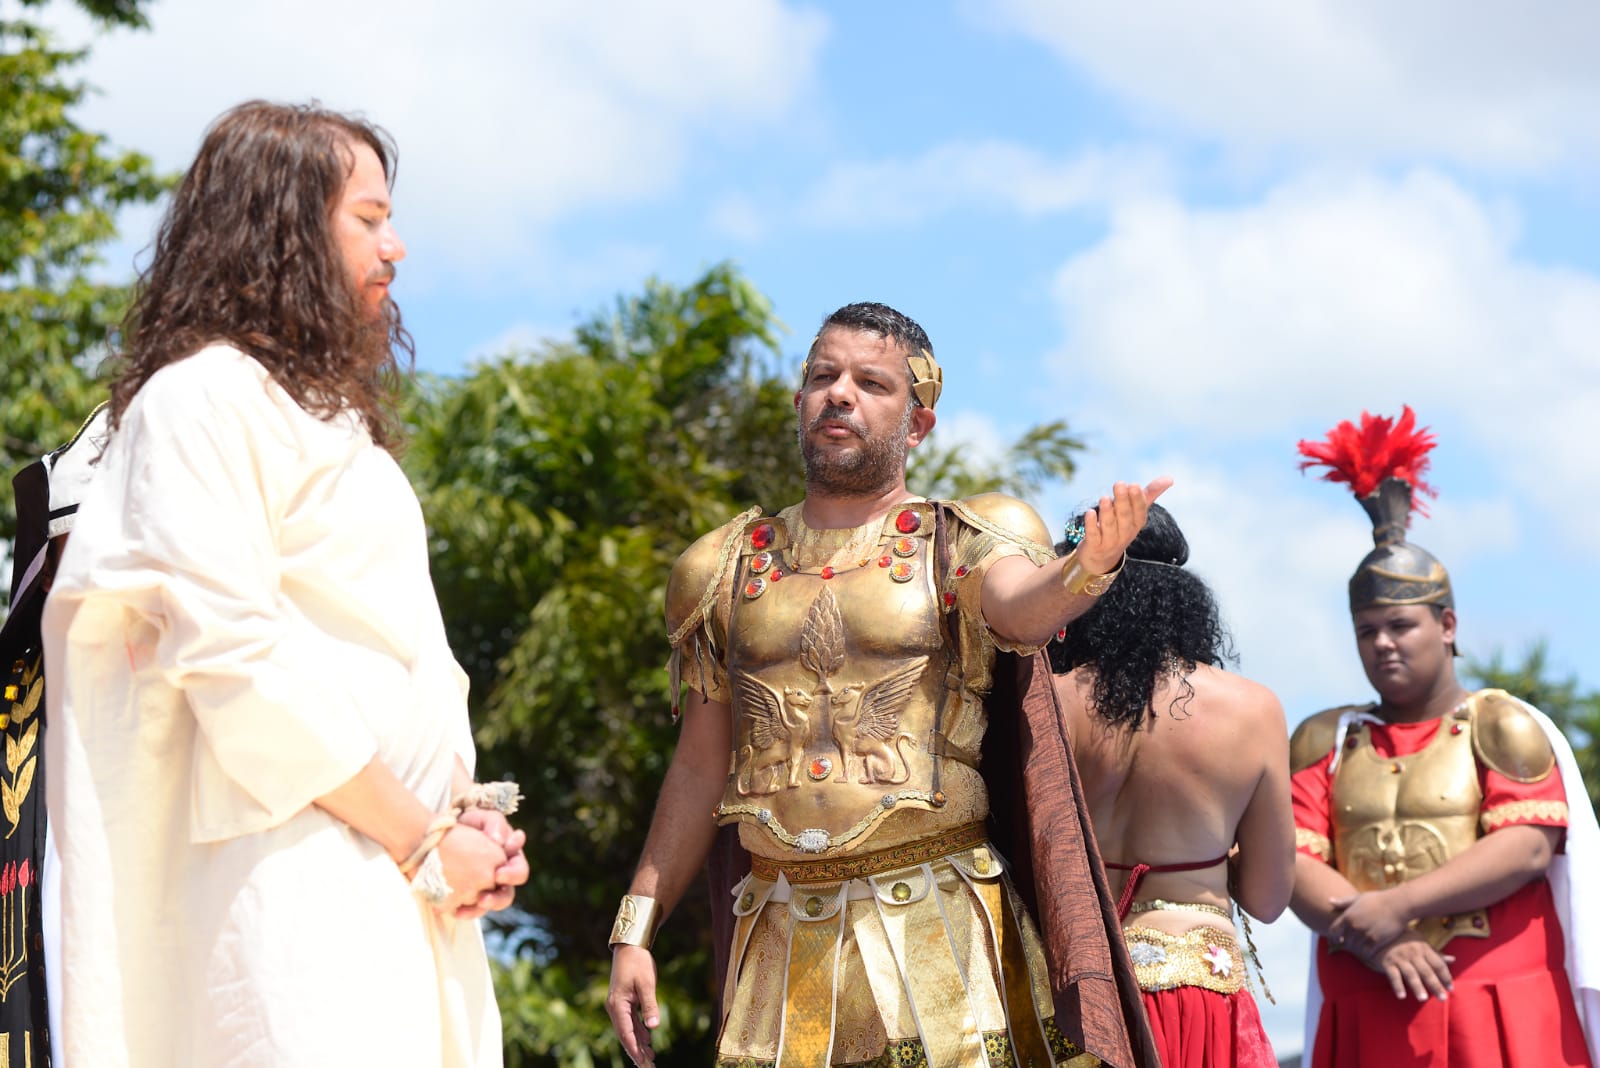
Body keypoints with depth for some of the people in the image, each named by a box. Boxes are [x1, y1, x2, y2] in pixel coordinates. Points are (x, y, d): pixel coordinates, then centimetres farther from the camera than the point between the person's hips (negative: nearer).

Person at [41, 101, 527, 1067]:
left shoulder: (327, 409, 24)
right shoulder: (204, 400, -5)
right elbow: (236, 661, -15)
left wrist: (465, 807, 6)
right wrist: (425, 841, -12)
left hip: (411, 880, 9)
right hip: (301, 871, -9)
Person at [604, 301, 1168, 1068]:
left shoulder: (960, 543, 5)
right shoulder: (728, 567, 14)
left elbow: (1020, 606, -19)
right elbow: (701, 767, 17)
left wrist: (1090, 565, -42)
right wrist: (633, 931, 12)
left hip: (934, 925, -3)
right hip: (781, 938, 3)